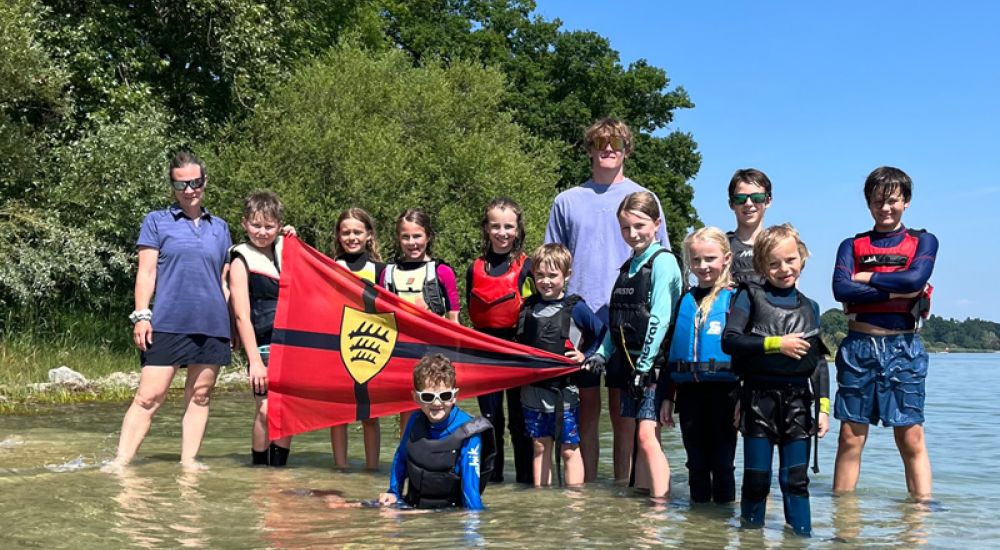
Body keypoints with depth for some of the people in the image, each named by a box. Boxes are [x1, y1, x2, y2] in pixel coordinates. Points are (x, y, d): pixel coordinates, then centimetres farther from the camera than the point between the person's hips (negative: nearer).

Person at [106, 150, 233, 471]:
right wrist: (141, 315, -8)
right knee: (148, 397, -8)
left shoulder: (219, 228, 17)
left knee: (200, 396, 6)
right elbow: (146, 272, 3)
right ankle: (121, 461, -7)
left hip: (212, 325, 4)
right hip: (167, 324, -3)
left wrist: (234, 322, 15)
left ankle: (189, 460, 13)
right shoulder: (156, 222, 9)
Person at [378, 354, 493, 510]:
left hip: (451, 515, -2)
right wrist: (394, 492, 15)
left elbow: (470, 484, -16)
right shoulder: (415, 421, -1)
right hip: (413, 510, 2)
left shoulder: (468, 432, -16)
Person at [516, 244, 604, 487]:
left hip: (564, 391, -4)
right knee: (540, 447, 12)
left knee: (569, 449, 3)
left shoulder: (575, 308, -6)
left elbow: (602, 334, 1)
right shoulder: (528, 307, 6)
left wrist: (585, 355, -9)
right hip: (532, 389, 4)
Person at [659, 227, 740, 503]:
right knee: (696, 463, 12)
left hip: (723, 390, -4)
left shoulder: (735, 299, -2)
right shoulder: (684, 301, 11)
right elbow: (671, 350, 14)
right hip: (688, 391, 4)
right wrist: (668, 396, 11)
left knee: (722, 462, 4)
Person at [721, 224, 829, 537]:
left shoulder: (809, 307, 10)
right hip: (759, 398, -2)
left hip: (798, 400, 2)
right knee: (756, 478, 3)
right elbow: (729, 340, -11)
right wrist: (776, 344, -16)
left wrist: (823, 408, 7)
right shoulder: (750, 296, 0)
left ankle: (802, 535, 13)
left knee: (796, 479, 5)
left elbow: (819, 361, 12)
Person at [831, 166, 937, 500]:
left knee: (911, 437, -2)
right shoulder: (852, 245, 11)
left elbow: (915, 278, -12)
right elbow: (841, 289, -8)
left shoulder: (923, 242, 10)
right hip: (858, 346, 1)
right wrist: (897, 291, -11)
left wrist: (865, 277, -3)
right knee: (851, 437, 2)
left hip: (903, 347, -1)